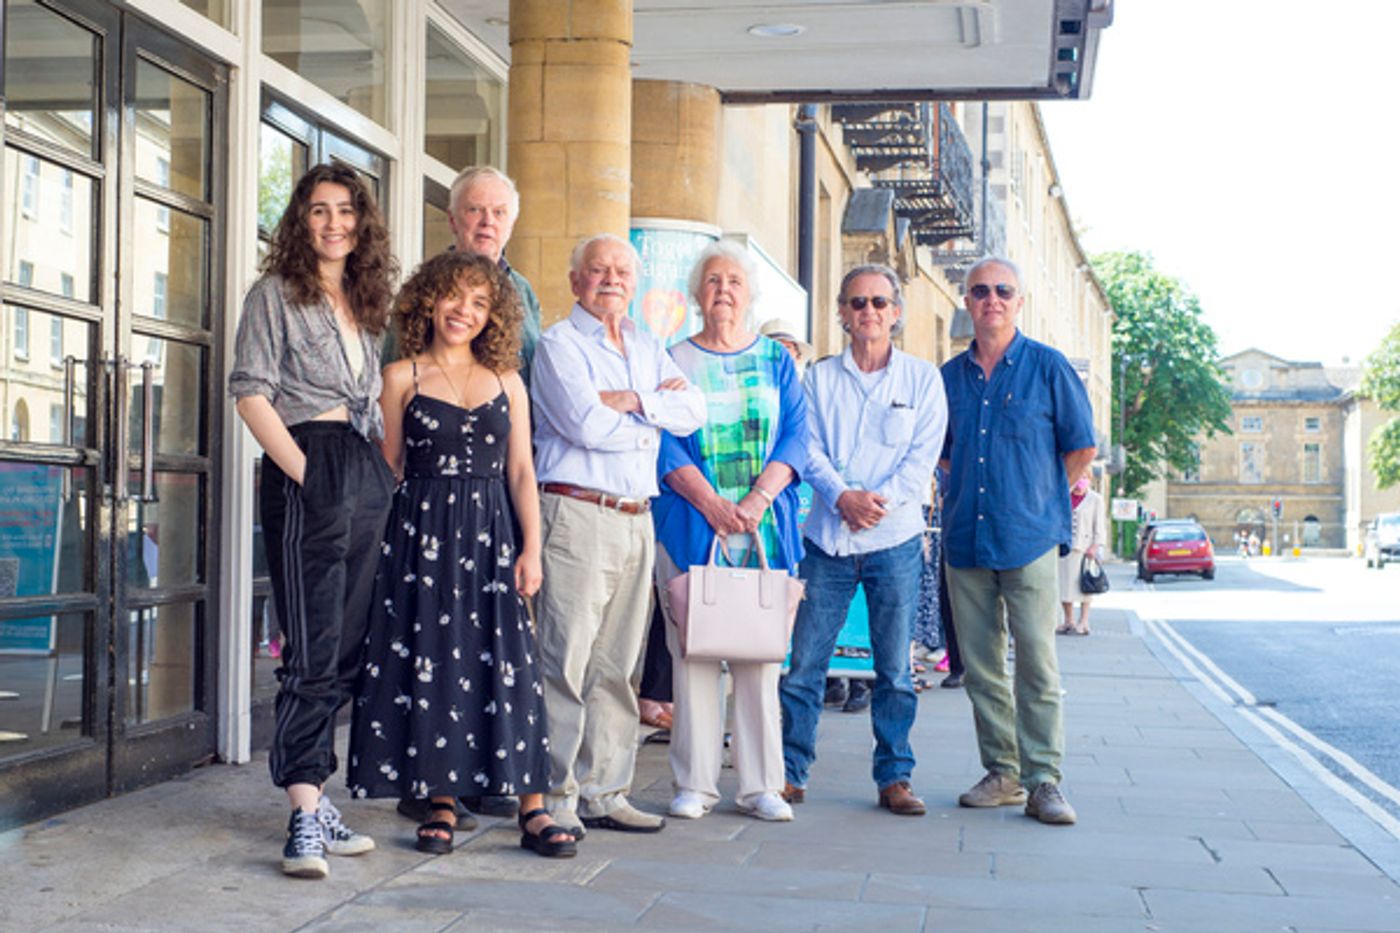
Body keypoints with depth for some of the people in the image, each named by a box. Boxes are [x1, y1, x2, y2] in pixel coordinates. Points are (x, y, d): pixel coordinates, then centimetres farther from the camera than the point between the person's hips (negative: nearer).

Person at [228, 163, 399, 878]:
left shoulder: (369, 302, 20)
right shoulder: (276, 294, 2)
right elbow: (251, 391, -6)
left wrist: (386, 473, 10)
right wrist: (303, 471, -13)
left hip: (370, 475, 7)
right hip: (306, 470, -7)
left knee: (348, 649, 7)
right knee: (313, 650, -11)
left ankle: (311, 798, 15)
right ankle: (306, 816, -11)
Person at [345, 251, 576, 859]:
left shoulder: (507, 383, 12)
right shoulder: (402, 377, 6)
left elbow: (521, 471, 9)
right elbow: (388, 467, 5)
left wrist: (532, 549, 0)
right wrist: (387, 542, -4)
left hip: (491, 534, 1)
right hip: (422, 533, -1)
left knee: (507, 663, -3)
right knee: (428, 662, -1)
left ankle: (532, 811, -1)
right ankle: (441, 804, 10)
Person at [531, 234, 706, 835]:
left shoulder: (647, 349, 20)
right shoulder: (559, 344, 0)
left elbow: (693, 411, 6)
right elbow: (586, 424, -14)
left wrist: (631, 400, -8)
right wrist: (657, 410, 0)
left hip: (637, 519, 7)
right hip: (577, 513, -7)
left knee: (616, 666, 8)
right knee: (565, 661, -7)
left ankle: (603, 791, 14)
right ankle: (555, 795, -1)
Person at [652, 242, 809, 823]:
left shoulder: (776, 361, 13)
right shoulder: (673, 361, 8)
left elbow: (794, 437, 4)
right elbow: (665, 445, -1)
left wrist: (756, 500, -12)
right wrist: (712, 505, -14)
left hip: (766, 528, 1)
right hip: (690, 528, -1)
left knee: (761, 655, 0)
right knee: (693, 654, -2)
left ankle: (760, 785, 6)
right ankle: (695, 785, 5)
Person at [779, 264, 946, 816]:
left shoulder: (922, 379, 7)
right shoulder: (819, 378, 10)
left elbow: (924, 455, -1)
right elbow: (809, 448, 1)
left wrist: (881, 500, -15)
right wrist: (841, 496, -16)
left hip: (895, 538, -1)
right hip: (828, 536, 1)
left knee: (894, 668, 4)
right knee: (805, 662, 0)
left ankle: (894, 777, 13)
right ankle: (791, 771, 9)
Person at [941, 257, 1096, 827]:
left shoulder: (1047, 367, 1)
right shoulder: (950, 375, 11)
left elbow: (1082, 446, 6)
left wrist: (1036, 493, 8)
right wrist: (969, 490, 12)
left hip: (1029, 538, -4)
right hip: (965, 539, 4)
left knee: (1037, 664, -7)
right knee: (980, 666, 6)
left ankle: (1043, 781, -3)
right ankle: (1002, 774, 16)